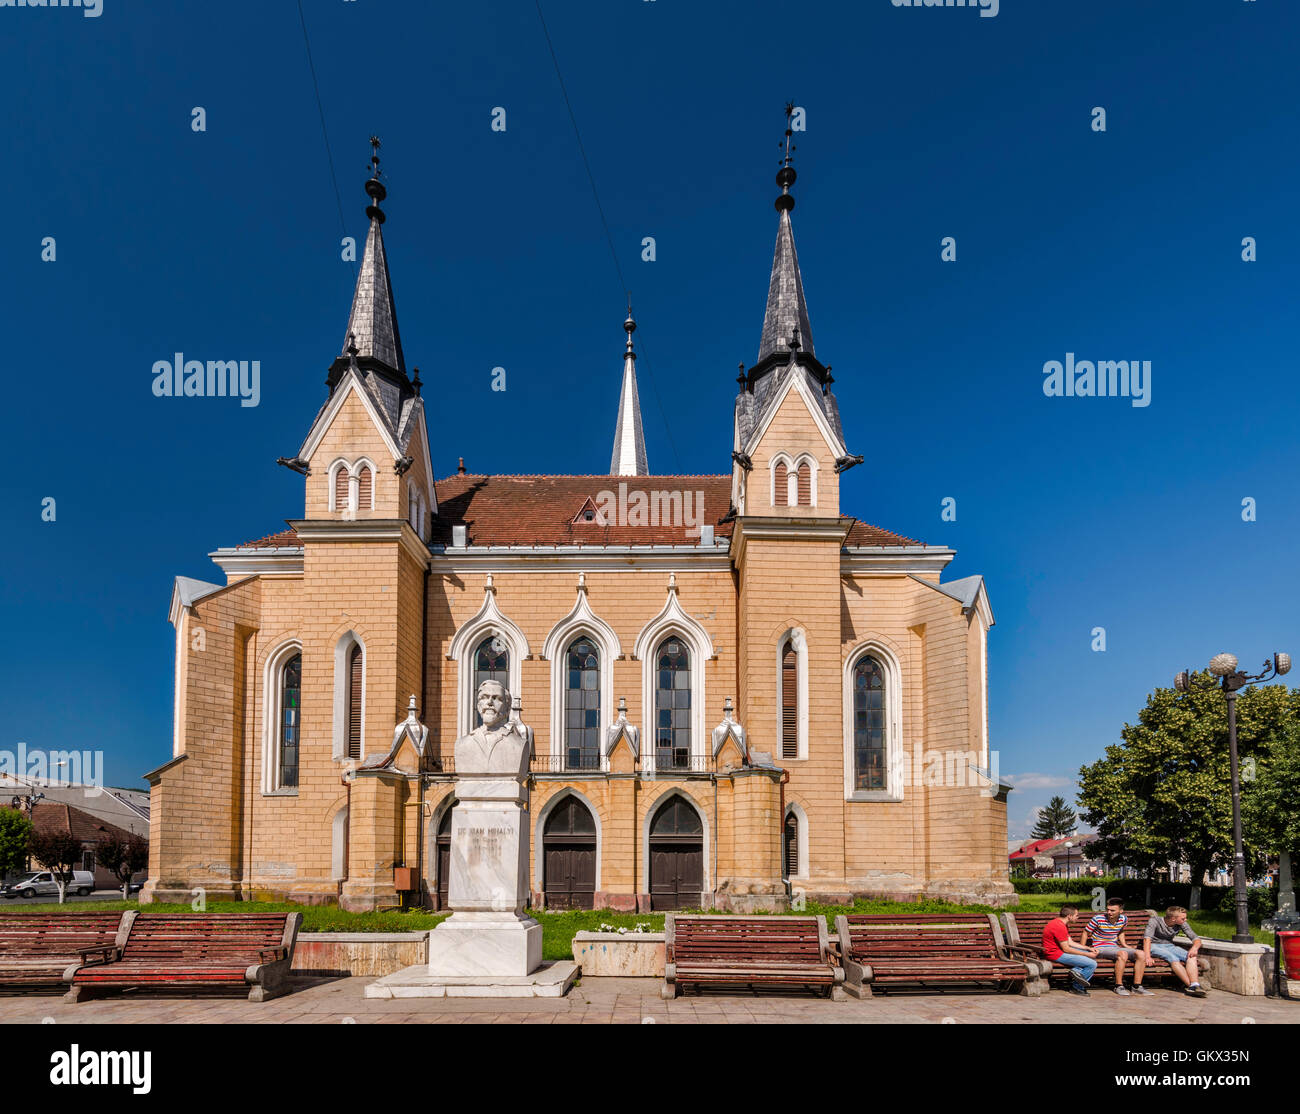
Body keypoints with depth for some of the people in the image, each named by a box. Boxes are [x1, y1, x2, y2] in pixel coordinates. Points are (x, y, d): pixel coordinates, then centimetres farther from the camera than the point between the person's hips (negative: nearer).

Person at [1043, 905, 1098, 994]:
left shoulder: (1062, 924, 13)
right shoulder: (1059, 927, -21)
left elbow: (1070, 942, 15)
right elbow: (1066, 949, -21)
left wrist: (1088, 948, 6)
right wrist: (1087, 954, -14)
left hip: (1060, 950, 11)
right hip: (1056, 954, -11)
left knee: (1092, 955, 11)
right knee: (1092, 964, -14)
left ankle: (1077, 971, -3)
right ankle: (1076, 987, 1)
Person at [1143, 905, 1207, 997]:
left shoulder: (1182, 924, -4)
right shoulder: (1155, 921, -19)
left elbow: (1196, 939, -2)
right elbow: (1147, 938, -29)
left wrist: (1194, 947, -27)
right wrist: (1147, 956, -43)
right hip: (1154, 946, -5)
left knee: (1191, 956, -24)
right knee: (1173, 958, -34)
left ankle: (1195, 985, -39)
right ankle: (1191, 985, -34)